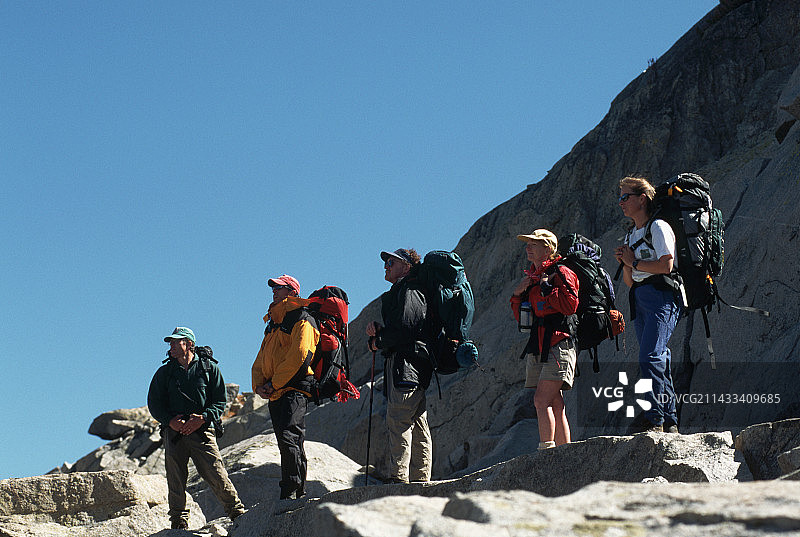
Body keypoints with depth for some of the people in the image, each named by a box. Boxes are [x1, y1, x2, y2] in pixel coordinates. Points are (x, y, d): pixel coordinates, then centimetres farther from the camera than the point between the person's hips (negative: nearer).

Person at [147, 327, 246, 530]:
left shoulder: (209, 369, 9)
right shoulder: (164, 373, 15)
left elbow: (220, 401, 5)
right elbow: (154, 403, 11)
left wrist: (203, 418, -13)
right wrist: (170, 420, -8)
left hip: (201, 430, -2)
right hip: (173, 431, 2)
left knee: (216, 474, -11)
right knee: (175, 479, -1)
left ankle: (237, 511, -1)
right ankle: (179, 519, 9)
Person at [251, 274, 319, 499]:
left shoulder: (302, 320, -2)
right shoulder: (272, 325, 25)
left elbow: (299, 356, -15)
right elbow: (260, 361, 22)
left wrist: (274, 383, -15)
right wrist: (259, 385, 2)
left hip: (294, 389, -9)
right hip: (275, 395, 9)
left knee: (288, 437, -20)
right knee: (291, 446, 10)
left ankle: (290, 493, -22)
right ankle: (300, 494, 14)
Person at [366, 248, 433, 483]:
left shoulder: (409, 291, -8)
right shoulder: (401, 291, 25)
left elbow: (403, 327, -19)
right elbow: (394, 328, 23)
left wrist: (379, 342, -6)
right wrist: (378, 330, 3)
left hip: (406, 362, -11)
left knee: (398, 419, -13)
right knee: (417, 423, 9)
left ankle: (399, 477, -16)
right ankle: (420, 479, 12)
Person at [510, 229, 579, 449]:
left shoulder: (560, 273, -2)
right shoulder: (530, 277, 21)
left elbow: (571, 304, -15)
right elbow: (521, 318, 24)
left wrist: (546, 288, -10)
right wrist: (517, 295, 7)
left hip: (558, 346, -8)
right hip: (537, 348, 8)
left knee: (542, 400, -19)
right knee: (555, 405, 5)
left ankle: (546, 450, -21)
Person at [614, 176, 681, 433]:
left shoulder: (658, 227, -3)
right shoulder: (632, 235, 23)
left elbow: (665, 265, -16)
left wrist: (634, 262, -6)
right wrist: (625, 264, 3)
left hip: (661, 297, -9)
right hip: (640, 299, 9)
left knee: (650, 357, -19)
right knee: (658, 359, 5)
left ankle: (655, 418, -21)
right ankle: (669, 421, 5)